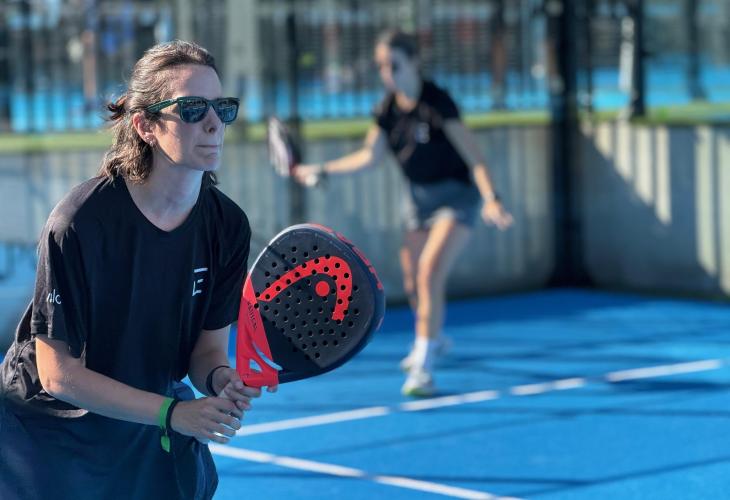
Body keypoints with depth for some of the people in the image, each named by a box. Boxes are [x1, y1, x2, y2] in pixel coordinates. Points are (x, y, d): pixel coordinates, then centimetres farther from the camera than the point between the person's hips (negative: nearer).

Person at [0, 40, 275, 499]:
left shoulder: (228, 225, -11)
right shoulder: (80, 224, -27)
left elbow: (209, 342, -2)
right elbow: (59, 374, -23)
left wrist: (220, 378, -26)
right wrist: (173, 413, -29)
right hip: (49, 433, -4)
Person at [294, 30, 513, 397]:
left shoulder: (436, 102, -21)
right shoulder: (388, 109, -2)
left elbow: (472, 154, -25)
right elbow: (370, 156, 7)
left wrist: (490, 198, -36)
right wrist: (321, 170, 3)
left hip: (456, 195, -7)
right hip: (418, 198, 7)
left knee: (429, 273, -20)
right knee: (413, 281, 12)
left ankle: (423, 367, -14)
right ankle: (431, 339, 43)